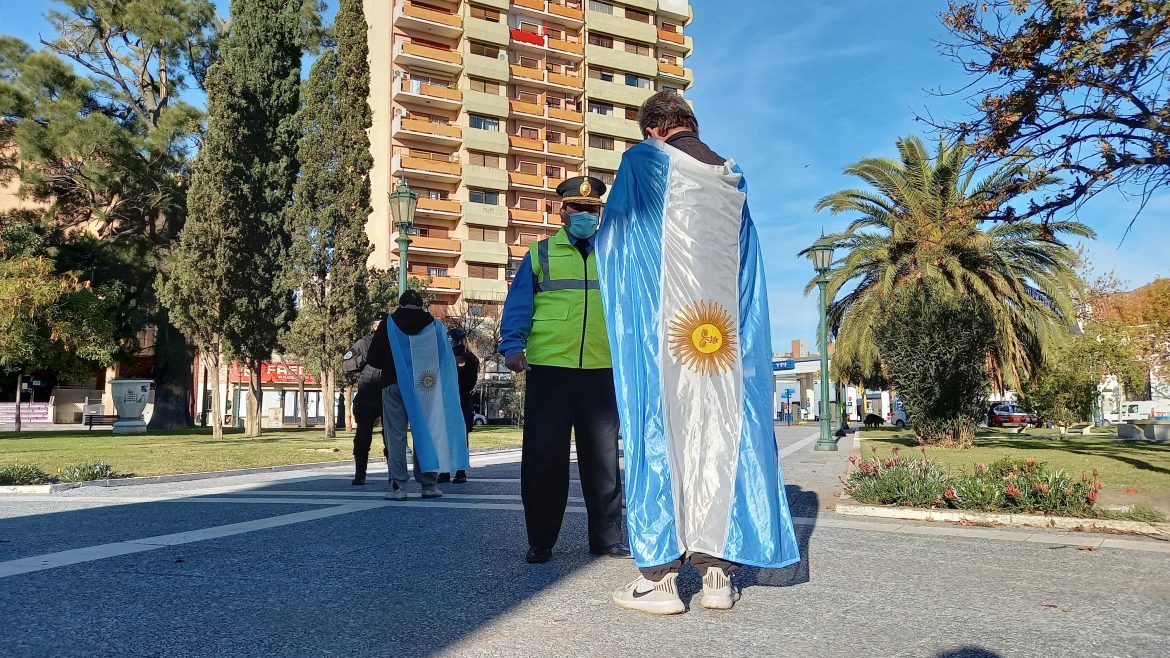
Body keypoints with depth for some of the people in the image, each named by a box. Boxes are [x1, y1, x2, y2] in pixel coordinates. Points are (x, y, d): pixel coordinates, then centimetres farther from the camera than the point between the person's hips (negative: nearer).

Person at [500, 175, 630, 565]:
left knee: (603, 458, 7)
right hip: (548, 371, -2)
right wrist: (513, 346, -12)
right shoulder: (540, 254, 10)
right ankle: (540, 542, 14)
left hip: (601, 372, 2)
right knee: (542, 458, 1)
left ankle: (607, 538, 19)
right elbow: (518, 305, 2)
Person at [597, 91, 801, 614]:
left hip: (663, 329, -4)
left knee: (660, 432, -1)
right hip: (722, 333, 5)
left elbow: (612, 239, 9)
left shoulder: (644, 159, 3)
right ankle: (717, 572, 12)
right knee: (719, 439, 7)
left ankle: (660, 575, 2)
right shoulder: (733, 180, 17)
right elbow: (750, 277, 16)